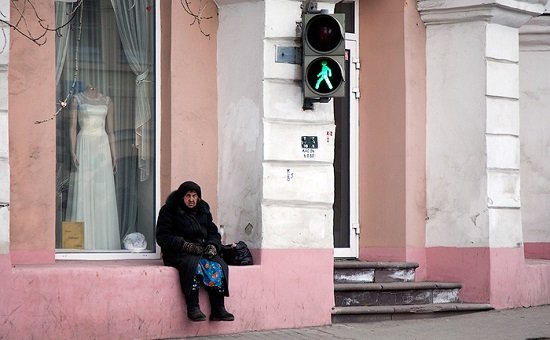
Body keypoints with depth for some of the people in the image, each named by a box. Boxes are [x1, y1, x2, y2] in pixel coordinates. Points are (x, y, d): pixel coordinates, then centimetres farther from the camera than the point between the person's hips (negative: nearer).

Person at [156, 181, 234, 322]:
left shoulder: (203, 211, 16)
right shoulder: (169, 211, 0)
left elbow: (213, 233, 19)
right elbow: (163, 237, -7)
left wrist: (213, 246, -5)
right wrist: (185, 245, -20)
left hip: (202, 251, 5)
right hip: (177, 253, -5)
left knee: (218, 265, -25)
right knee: (193, 263, -38)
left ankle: (218, 309, -25)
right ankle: (193, 308, -37)